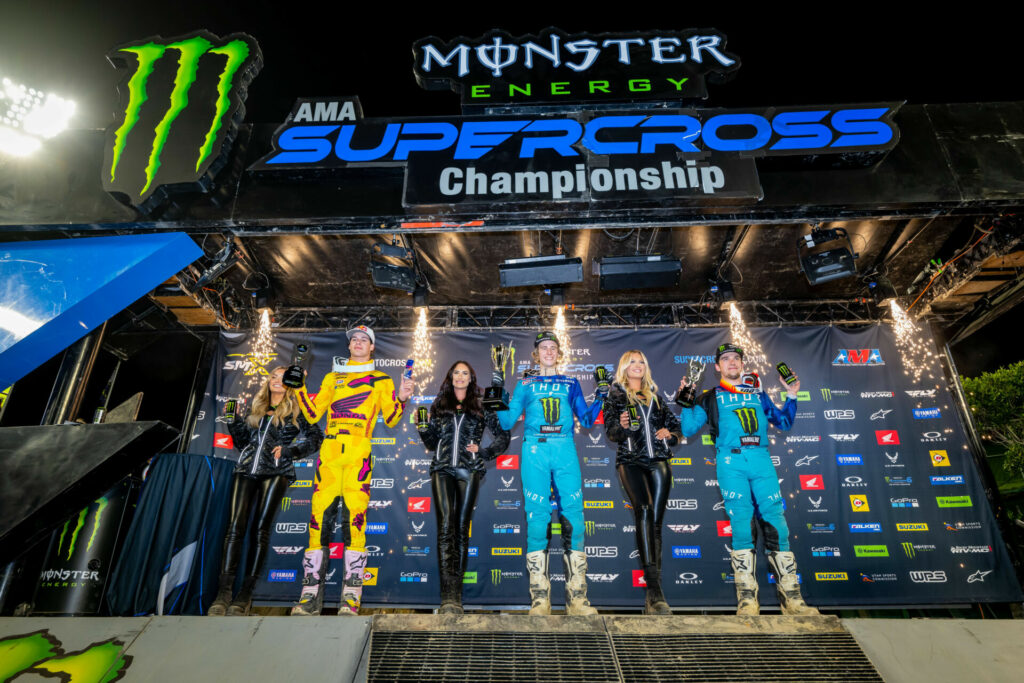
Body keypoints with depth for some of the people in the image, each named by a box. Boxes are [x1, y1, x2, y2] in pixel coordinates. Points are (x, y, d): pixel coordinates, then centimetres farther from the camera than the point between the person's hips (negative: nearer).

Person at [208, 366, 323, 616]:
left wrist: (287, 450, -8)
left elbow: (315, 437, 2)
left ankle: (245, 595, -1)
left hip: (275, 471, -3)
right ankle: (223, 593, -5)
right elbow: (244, 441, 25)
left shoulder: (295, 410, 9)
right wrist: (233, 421, 13)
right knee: (235, 527, -7)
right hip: (247, 469, 4)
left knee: (260, 529, -6)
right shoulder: (257, 409, 22)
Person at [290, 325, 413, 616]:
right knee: (319, 514, -2)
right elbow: (313, 413, 19)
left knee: (354, 515, -9)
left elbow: (390, 419, 8)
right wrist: (299, 388, 8)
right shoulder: (332, 377, 23)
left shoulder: (382, 381, 14)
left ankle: (351, 596, -2)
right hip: (329, 451, 3)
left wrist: (402, 398, -9)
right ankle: (311, 594, 8)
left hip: (359, 454, -3)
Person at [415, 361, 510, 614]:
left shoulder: (481, 407, 9)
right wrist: (423, 428, -1)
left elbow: (503, 436, 11)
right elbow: (432, 443, 16)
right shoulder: (439, 406, 14)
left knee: (462, 527, 3)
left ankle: (455, 591, 14)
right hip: (442, 469, 1)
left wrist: (483, 452, -2)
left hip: (469, 470, 0)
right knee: (446, 525, -12)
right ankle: (450, 597, -15)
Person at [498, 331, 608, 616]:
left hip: (565, 451, 1)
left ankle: (576, 597, 5)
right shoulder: (525, 384, 16)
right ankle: (539, 599, 3)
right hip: (535, 452, -1)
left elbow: (586, 420, 15)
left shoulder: (571, 384, 19)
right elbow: (507, 422, 11)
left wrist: (600, 398, 2)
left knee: (574, 517, -6)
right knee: (537, 518, -6)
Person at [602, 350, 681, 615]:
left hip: (658, 461, 3)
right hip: (630, 461, -3)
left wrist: (670, 434, 1)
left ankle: (654, 593, 6)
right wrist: (621, 426, -22)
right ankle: (654, 590, -24)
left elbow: (676, 424, 23)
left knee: (655, 521, 0)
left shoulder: (655, 396, 18)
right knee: (644, 511, -23)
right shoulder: (614, 396, 8)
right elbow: (610, 432, -1)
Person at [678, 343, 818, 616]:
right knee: (741, 523, -7)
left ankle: (790, 595, 6)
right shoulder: (710, 398, 14)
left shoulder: (758, 394, 22)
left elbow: (783, 422, 24)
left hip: (761, 459, 3)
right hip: (731, 461, -2)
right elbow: (689, 429, 8)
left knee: (776, 521, -3)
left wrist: (791, 396, 13)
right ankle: (747, 597, 0)